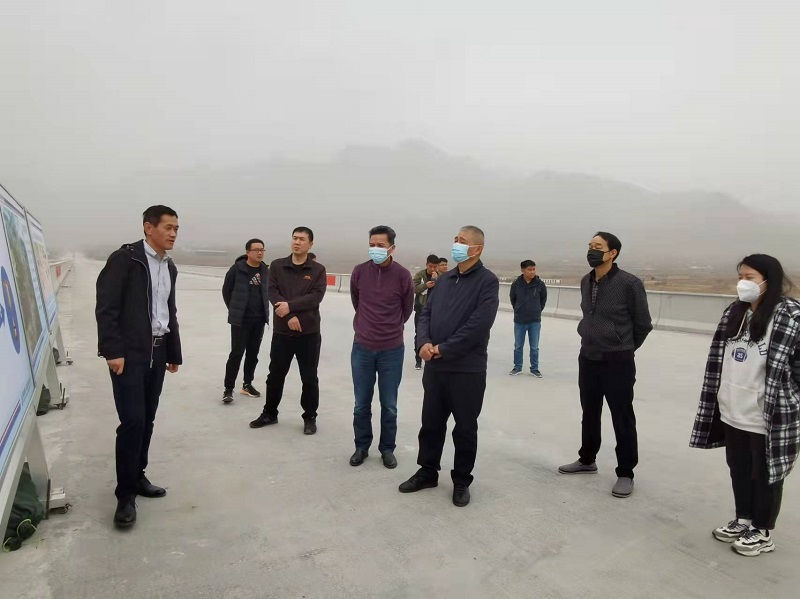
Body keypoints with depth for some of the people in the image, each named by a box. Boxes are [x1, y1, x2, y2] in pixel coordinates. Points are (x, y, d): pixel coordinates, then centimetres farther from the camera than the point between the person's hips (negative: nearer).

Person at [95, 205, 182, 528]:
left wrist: (174, 353, 18)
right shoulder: (125, 258, -10)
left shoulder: (170, 267, 13)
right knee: (133, 421, -8)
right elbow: (106, 306, -14)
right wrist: (113, 351, -19)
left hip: (157, 352, 7)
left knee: (147, 420, 12)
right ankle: (125, 493, 5)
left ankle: (137, 477, 27)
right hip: (129, 353, -7)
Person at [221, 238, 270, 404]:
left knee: (253, 354, 12)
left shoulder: (266, 270, 3)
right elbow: (226, 290, -2)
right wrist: (234, 309, 4)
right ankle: (228, 389, 4)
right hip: (240, 320, -5)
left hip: (259, 320, 5)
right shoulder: (237, 269, -11)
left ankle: (247, 385, 25)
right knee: (237, 353, -5)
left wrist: (263, 308, 12)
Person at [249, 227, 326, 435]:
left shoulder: (318, 270, 0)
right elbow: (272, 292, -6)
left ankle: (310, 417, 22)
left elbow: (316, 296, -12)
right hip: (281, 330, 2)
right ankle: (269, 413, 31)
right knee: (275, 375, 14)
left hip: (309, 332, -2)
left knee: (309, 378, 7)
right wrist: (289, 316, -18)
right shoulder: (277, 266, 4)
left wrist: (290, 305, -22)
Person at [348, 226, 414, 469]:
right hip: (362, 348, 2)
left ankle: (387, 449, 26)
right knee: (361, 405, 11)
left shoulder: (403, 275, -9)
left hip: (392, 350, -1)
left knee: (389, 406, 9)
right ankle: (361, 447, 28)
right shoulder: (359, 271, -3)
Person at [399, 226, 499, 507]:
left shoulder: (487, 281, -9)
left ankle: (461, 481, 26)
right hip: (435, 367, 6)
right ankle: (427, 472, 33)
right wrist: (424, 342, -10)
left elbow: (478, 324, -18)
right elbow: (426, 313, 9)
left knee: (465, 428, 9)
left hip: (467, 369, -6)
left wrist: (443, 349, -16)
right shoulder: (444, 279, 11)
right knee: (430, 423, 16)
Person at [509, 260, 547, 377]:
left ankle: (534, 368, 22)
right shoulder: (516, 284, -9)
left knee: (534, 347, 9)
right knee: (518, 346, 12)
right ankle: (517, 367, 26)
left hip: (535, 321, 0)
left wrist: (537, 310, 12)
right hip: (519, 321, 0)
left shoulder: (540, 284, -9)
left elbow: (543, 299, 7)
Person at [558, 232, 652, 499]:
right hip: (587, 359, 6)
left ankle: (625, 473, 19)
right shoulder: (586, 282, 4)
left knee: (622, 419, 6)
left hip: (617, 363, -6)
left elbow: (643, 324, -6)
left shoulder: (630, 283, -15)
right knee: (589, 414, 18)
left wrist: (622, 349, 5)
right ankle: (587, 460, 35)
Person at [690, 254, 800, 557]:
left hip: (768, 417, -6)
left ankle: (763, 532, 29)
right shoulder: (733, 313, 6)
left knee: (765, 474, 11)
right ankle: (743, 521, 38)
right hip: (733, 414, 6)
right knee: (739, 470, 20)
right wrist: (718, 400, 16)